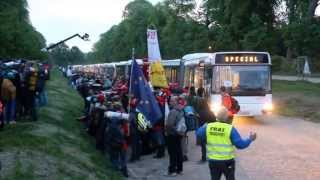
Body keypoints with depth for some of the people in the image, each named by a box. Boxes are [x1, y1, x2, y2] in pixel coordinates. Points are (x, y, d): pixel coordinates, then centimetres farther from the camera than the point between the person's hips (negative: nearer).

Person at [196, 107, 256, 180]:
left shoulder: (208, 127, -5)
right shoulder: (230, 129, -15)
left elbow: (198, 133, 14)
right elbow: (240, 144, -12)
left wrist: (204, 126, 33)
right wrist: (250, 139, 4)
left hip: (213, 161, 3)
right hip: (227, 161, -3)